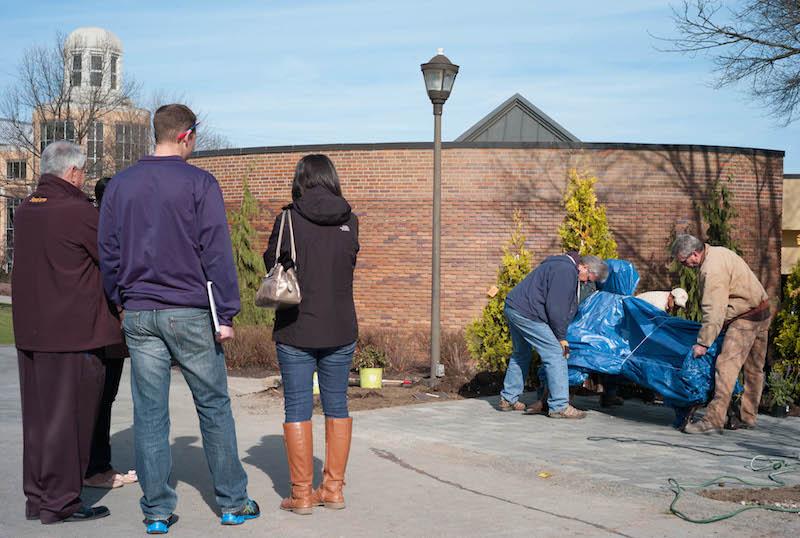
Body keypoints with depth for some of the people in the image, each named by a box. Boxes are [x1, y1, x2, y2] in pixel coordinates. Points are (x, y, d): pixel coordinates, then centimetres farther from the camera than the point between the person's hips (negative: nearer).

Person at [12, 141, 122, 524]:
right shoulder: (79, 212, -14)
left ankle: (36, 498, 22)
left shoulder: (25, 211, 11)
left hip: (30, 332, 8)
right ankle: (60, 502, 5)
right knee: (67, 417, 0)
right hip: (72, 332, -8)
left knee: (37, 415, 14)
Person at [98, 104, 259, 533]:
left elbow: (108, 252, 9)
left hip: (138, 315, 4)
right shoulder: (199, 183, -7)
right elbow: (216, 252, -9)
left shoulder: (119, 185, 7)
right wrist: (226, 314, -7)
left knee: (149, 413, 7)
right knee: (214, 406, 7)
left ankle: (157, 510, 11)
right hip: (190, 313, -3)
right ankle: (233, 502, 14)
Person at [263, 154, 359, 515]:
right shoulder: (349, 221, 1)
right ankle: (333, 489, 17)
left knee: (298, 408, 3)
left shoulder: (290, 218, -9)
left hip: (296, 329, -3)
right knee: (336, 406, 12)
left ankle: (302, 495, 5)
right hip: (341, 329, 3)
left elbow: (272, 261, 2)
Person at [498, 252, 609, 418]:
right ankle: (559, 406, -8)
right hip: (526, 313, -11)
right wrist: (561, 337, -9)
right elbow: (555, 308, -20)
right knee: (555, 354, -8)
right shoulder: (566, 271, -16)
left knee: (521, 354, 24)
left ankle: (508, 399, 31)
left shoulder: (560, 265, 19)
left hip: (512, 307, 11)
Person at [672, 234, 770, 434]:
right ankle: (748, 417, 24)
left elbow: (714, 311, -26)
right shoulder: (718, 252, 9)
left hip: (746, 318, -11)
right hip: (762, 313, 11)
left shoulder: (712, 270, -23)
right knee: (754, 369, 15)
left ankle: (714, 419, -20)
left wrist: (703, 342, -22)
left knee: (727, 365, -15)